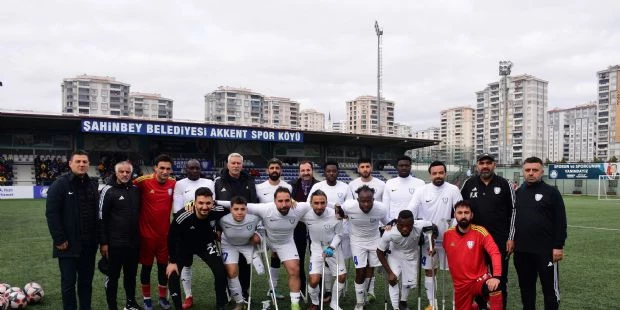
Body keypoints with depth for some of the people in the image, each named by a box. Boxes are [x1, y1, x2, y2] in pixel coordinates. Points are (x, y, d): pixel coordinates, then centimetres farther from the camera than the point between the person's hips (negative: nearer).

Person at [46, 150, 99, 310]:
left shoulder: (92, 185, 10)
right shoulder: (60, 184, -8)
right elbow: (51, 213, -12)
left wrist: (97, 237, 8)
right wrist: (59, 239, -15)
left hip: (89, 244, 5)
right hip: (69, 244, -5)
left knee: (86, 281, 13)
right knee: (68, 282, 5)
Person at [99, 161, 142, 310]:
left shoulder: (136, 190, 7)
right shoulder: (108, 190, -8)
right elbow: (102, 218, -8)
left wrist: (139, 235, 12)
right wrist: (103, 242, -10)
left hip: (134, 242, 5)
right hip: (115, 243, -5)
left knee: (131, 275, 17)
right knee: (113, 276, 7)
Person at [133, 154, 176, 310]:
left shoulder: (174, 184, -3)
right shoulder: (143, 181, -16)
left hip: (165, 233, 3)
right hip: (146, 233, -3)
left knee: (163, 265, 14)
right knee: (146, 266, 11)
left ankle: (163, 297, 31)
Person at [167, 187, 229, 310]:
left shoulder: (217, 212, -31)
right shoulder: (182, 217, -36)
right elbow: (171, 239, -19)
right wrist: (172, 261, -13)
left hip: (206, 244, 1)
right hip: (184, 245, -1)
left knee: (220, 271, -12)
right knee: (173, 274, -11)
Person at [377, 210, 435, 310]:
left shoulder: (419, 226, -39)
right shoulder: (389, 233, -40)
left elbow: (433, 227, -14)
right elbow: (380, 252, -23)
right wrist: (389, 272, -21)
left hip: (411, 256, 2)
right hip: (395, 255, -1)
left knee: (410, 282, 9)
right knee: (393, 279, -16)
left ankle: (403, 302, 40)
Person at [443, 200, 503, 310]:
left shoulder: (480, 231, -12)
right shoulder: (447, 234, -4)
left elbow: (495, 253, -20)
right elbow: (445, 254, 13)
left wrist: (496, 276, -32)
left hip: (480, 279, -3)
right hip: (460, 284, 3)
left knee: (495, 287, -34)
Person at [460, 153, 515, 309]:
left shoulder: (504, 184, -2)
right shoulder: (469, 184, 2)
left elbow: (513, 211, 1)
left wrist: (511, 238, -3)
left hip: (500, 241, -2)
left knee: (500, 278, 7)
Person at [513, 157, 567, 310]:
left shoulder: (551, 192, -4)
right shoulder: (518, 193, 9)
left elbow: (560, 221, -6)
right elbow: (511, 218, 14)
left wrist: (559, 246, -11)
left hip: (546, 250, -4)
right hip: (521, 251, 4)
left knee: (550, 288, 5)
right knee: (526, 287, 15)